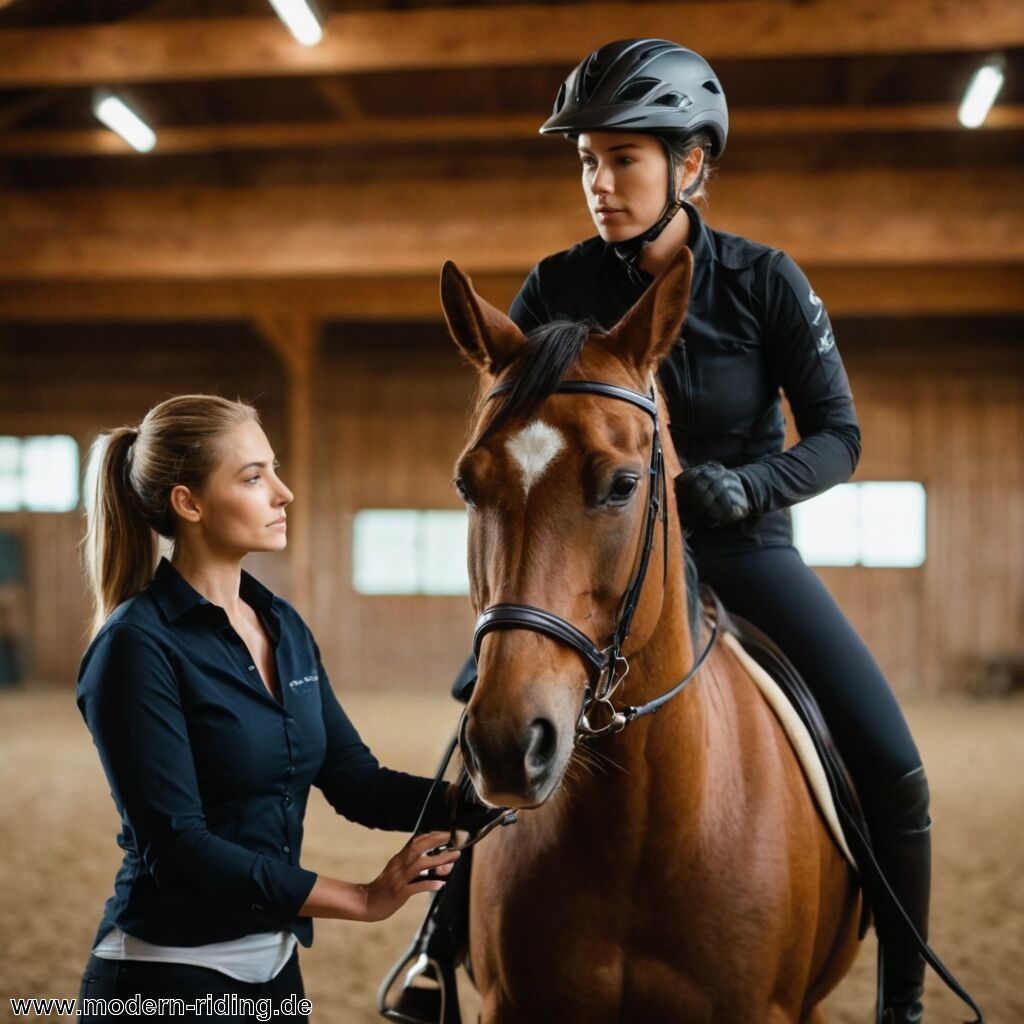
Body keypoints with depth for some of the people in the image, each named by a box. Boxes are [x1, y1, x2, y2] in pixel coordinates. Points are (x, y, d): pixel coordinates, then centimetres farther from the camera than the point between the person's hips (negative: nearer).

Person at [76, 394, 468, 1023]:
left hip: (274, 966, 7)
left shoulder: (285, 628, 6)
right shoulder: (138, 647, -17)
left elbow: (357, 782, 5)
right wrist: (363, 900, -21)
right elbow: (175, 846, -21)